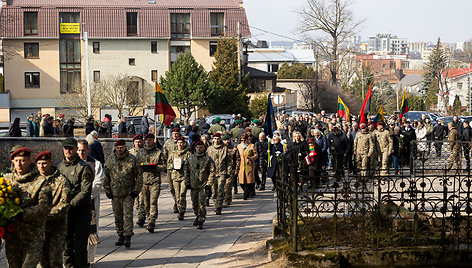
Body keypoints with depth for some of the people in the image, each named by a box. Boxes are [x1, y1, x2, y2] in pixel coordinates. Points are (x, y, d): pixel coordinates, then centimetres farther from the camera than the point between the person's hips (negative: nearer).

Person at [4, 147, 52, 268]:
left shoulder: (41, 183, -5)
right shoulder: (6, 179, 9)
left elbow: (45, 207, -15)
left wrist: (21, 213, -25)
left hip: (33, 238, -4)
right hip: (11, 236, 4)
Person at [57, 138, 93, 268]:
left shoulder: (84, 168, -6)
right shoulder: (59, 166, 10)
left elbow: (85, 192, -12)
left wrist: (70, 205, -20)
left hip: (81, 212, -5)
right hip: (64, 213, 5)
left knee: (79, 246, -2)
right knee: (67, 244, 9)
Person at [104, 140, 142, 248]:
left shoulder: (132, 159, -2)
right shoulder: (110, 160, 5)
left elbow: (139, 175, 2)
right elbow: (106, 176, 12)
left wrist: (136, 190, -3)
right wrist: (107, 190, 6)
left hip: (129, 193, -3)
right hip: (115, 193, 3)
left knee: (128, 214, -9)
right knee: (117, 216, 8)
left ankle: (128, 237, -7)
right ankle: (120, 236, 18)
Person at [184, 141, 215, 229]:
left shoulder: (208, 159, -2)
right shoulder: (191, 158, 9)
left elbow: (212, 171, -2)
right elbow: (186, 169, 14)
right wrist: (187, 182, 7)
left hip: (203, 185, -4)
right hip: (193, 184, 4)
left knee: (201, 203, -11)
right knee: (194, 203, 14)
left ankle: (201, 221, -4)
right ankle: (197, 216, 37)